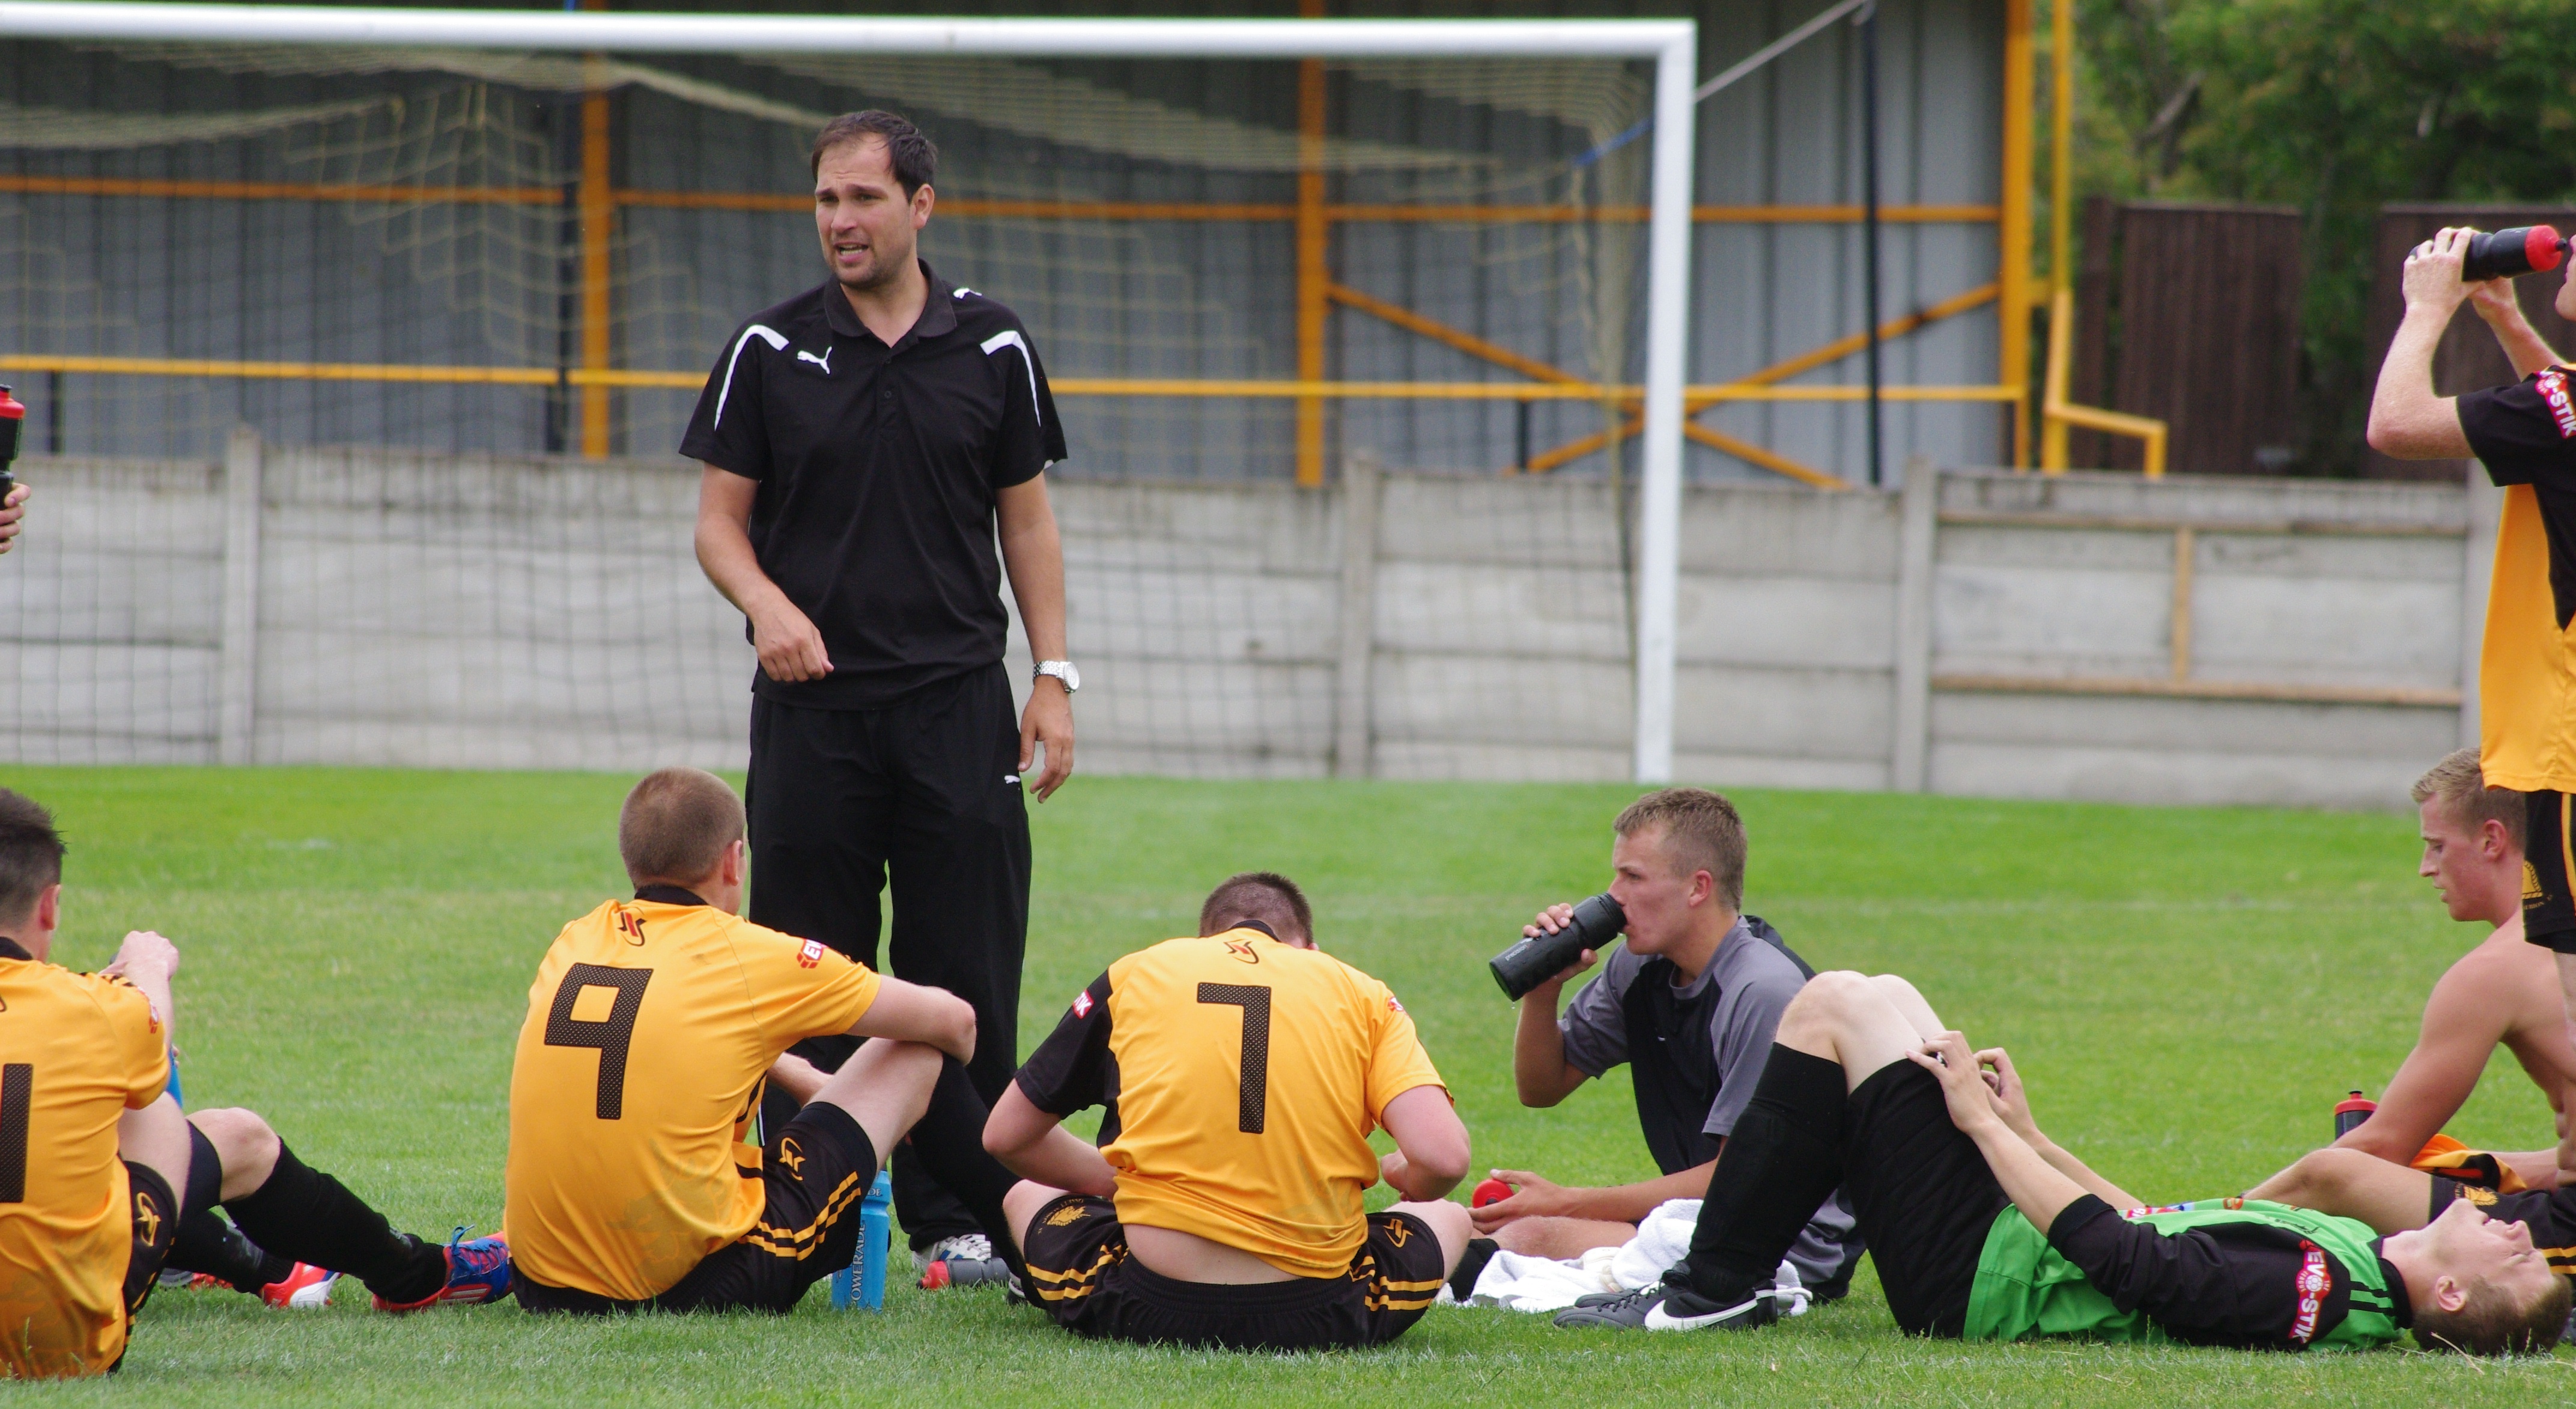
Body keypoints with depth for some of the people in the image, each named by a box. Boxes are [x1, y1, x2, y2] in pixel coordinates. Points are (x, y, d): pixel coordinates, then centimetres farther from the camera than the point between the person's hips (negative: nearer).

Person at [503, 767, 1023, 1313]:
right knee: (919, 1055, 13)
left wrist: (800, 1076, 40)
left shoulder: (573, 945, 8)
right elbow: (953, 1022, 10)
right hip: (700, 1283, -5)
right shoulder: (749, 956, -5)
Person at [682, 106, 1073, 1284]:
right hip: (811, 703, 0)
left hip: (958, 701, 0)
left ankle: (955, 1218, 4)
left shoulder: (993, 349, 7)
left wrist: (1054, 677, 3)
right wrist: (766, 603, -14)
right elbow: (719, 518, 6)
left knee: (966, 981, -2)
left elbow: (1027, 521, 12)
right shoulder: (772, 350, 4)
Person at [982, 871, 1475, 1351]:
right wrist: (1400, 1178, 17)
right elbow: (1442, 1158, -7)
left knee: (1028, 1198, 32)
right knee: (1449, 1220, 31)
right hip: (1317, 1316, -1)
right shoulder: (1363, 993, 7)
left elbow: (1005, 1136, 16)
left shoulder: (1134, 974, 10)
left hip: (1147, 1314, 1)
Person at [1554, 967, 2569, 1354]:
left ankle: (1712, 1290, 3)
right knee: (1879, 1000, 19)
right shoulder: (2357, 1262, -3)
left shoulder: (2316, 1288, -32)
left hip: (1970, 1276, -9)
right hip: (1994, 1264, 9)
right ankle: (1723, 1281, 25)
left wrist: (1981, 1122, -19)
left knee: (1836, 1007, -6)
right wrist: (2029, 1137, 11)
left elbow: (2121, 1257, -29)